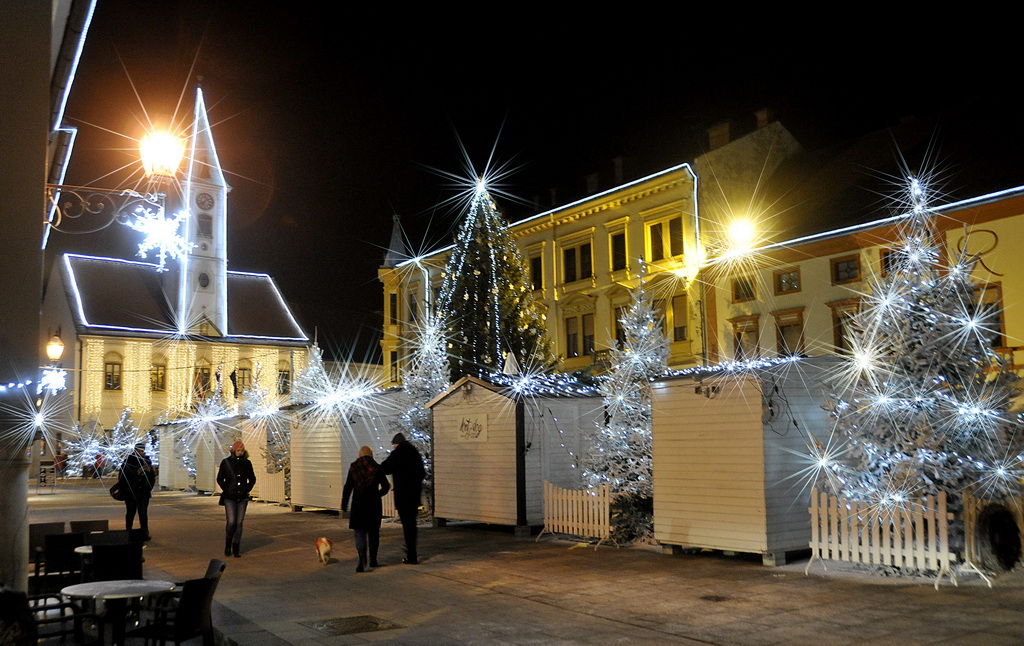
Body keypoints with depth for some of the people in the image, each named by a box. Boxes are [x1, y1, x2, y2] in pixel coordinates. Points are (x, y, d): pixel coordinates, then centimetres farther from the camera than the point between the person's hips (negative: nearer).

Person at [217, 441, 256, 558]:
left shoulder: (247, 463, 6)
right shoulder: (226, 462, -1)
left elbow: (252, 479, 15)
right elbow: (220, 479, 4)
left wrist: (247, 490, 3)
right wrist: (226, 490, -4)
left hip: (242, 498, 2)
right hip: (229, 498, -2)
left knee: (239, 523, 1)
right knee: (231, 522, -10)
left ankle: (236, 548, 10)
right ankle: (228, 543, 15)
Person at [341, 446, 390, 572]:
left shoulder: (353, 467, -1)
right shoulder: (377, 468, -2)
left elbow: (348, 488, -3)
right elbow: (386, 486, 3)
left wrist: (344, 505, 4)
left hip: (358, 504, -1)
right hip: (374, 505, 1)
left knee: (360, 532, 1)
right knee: (373, 532, 14)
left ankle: (362, 560, -18)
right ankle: (373, 560, 24)